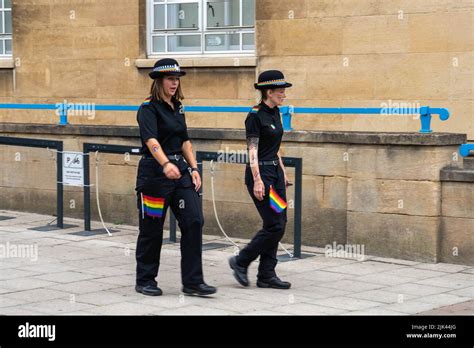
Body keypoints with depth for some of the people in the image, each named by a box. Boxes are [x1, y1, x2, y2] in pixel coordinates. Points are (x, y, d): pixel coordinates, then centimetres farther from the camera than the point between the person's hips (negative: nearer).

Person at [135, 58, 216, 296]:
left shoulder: (177, 107, 13)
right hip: (154, 171, -7)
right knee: (152, 229, 3)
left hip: (179, 170, 7)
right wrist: (166, 164, -43)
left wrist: (193, 168, 9)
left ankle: (192, 281, 1)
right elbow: (151, 140, -27)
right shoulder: (149, 108, -10)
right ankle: (145, 281, 18)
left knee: (194, 221, -4)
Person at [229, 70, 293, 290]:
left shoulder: (275, 113, 12)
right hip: (260, 172, -9)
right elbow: (253, 151, -17)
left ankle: (266, 275, 11)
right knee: (275, 225, -9)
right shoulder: (255, 116, -14)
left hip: (275, 171, 9)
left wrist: (283, 173, 20)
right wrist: (257, 181, -22)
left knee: (277, 225, 6)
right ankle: (241, 261, 6)